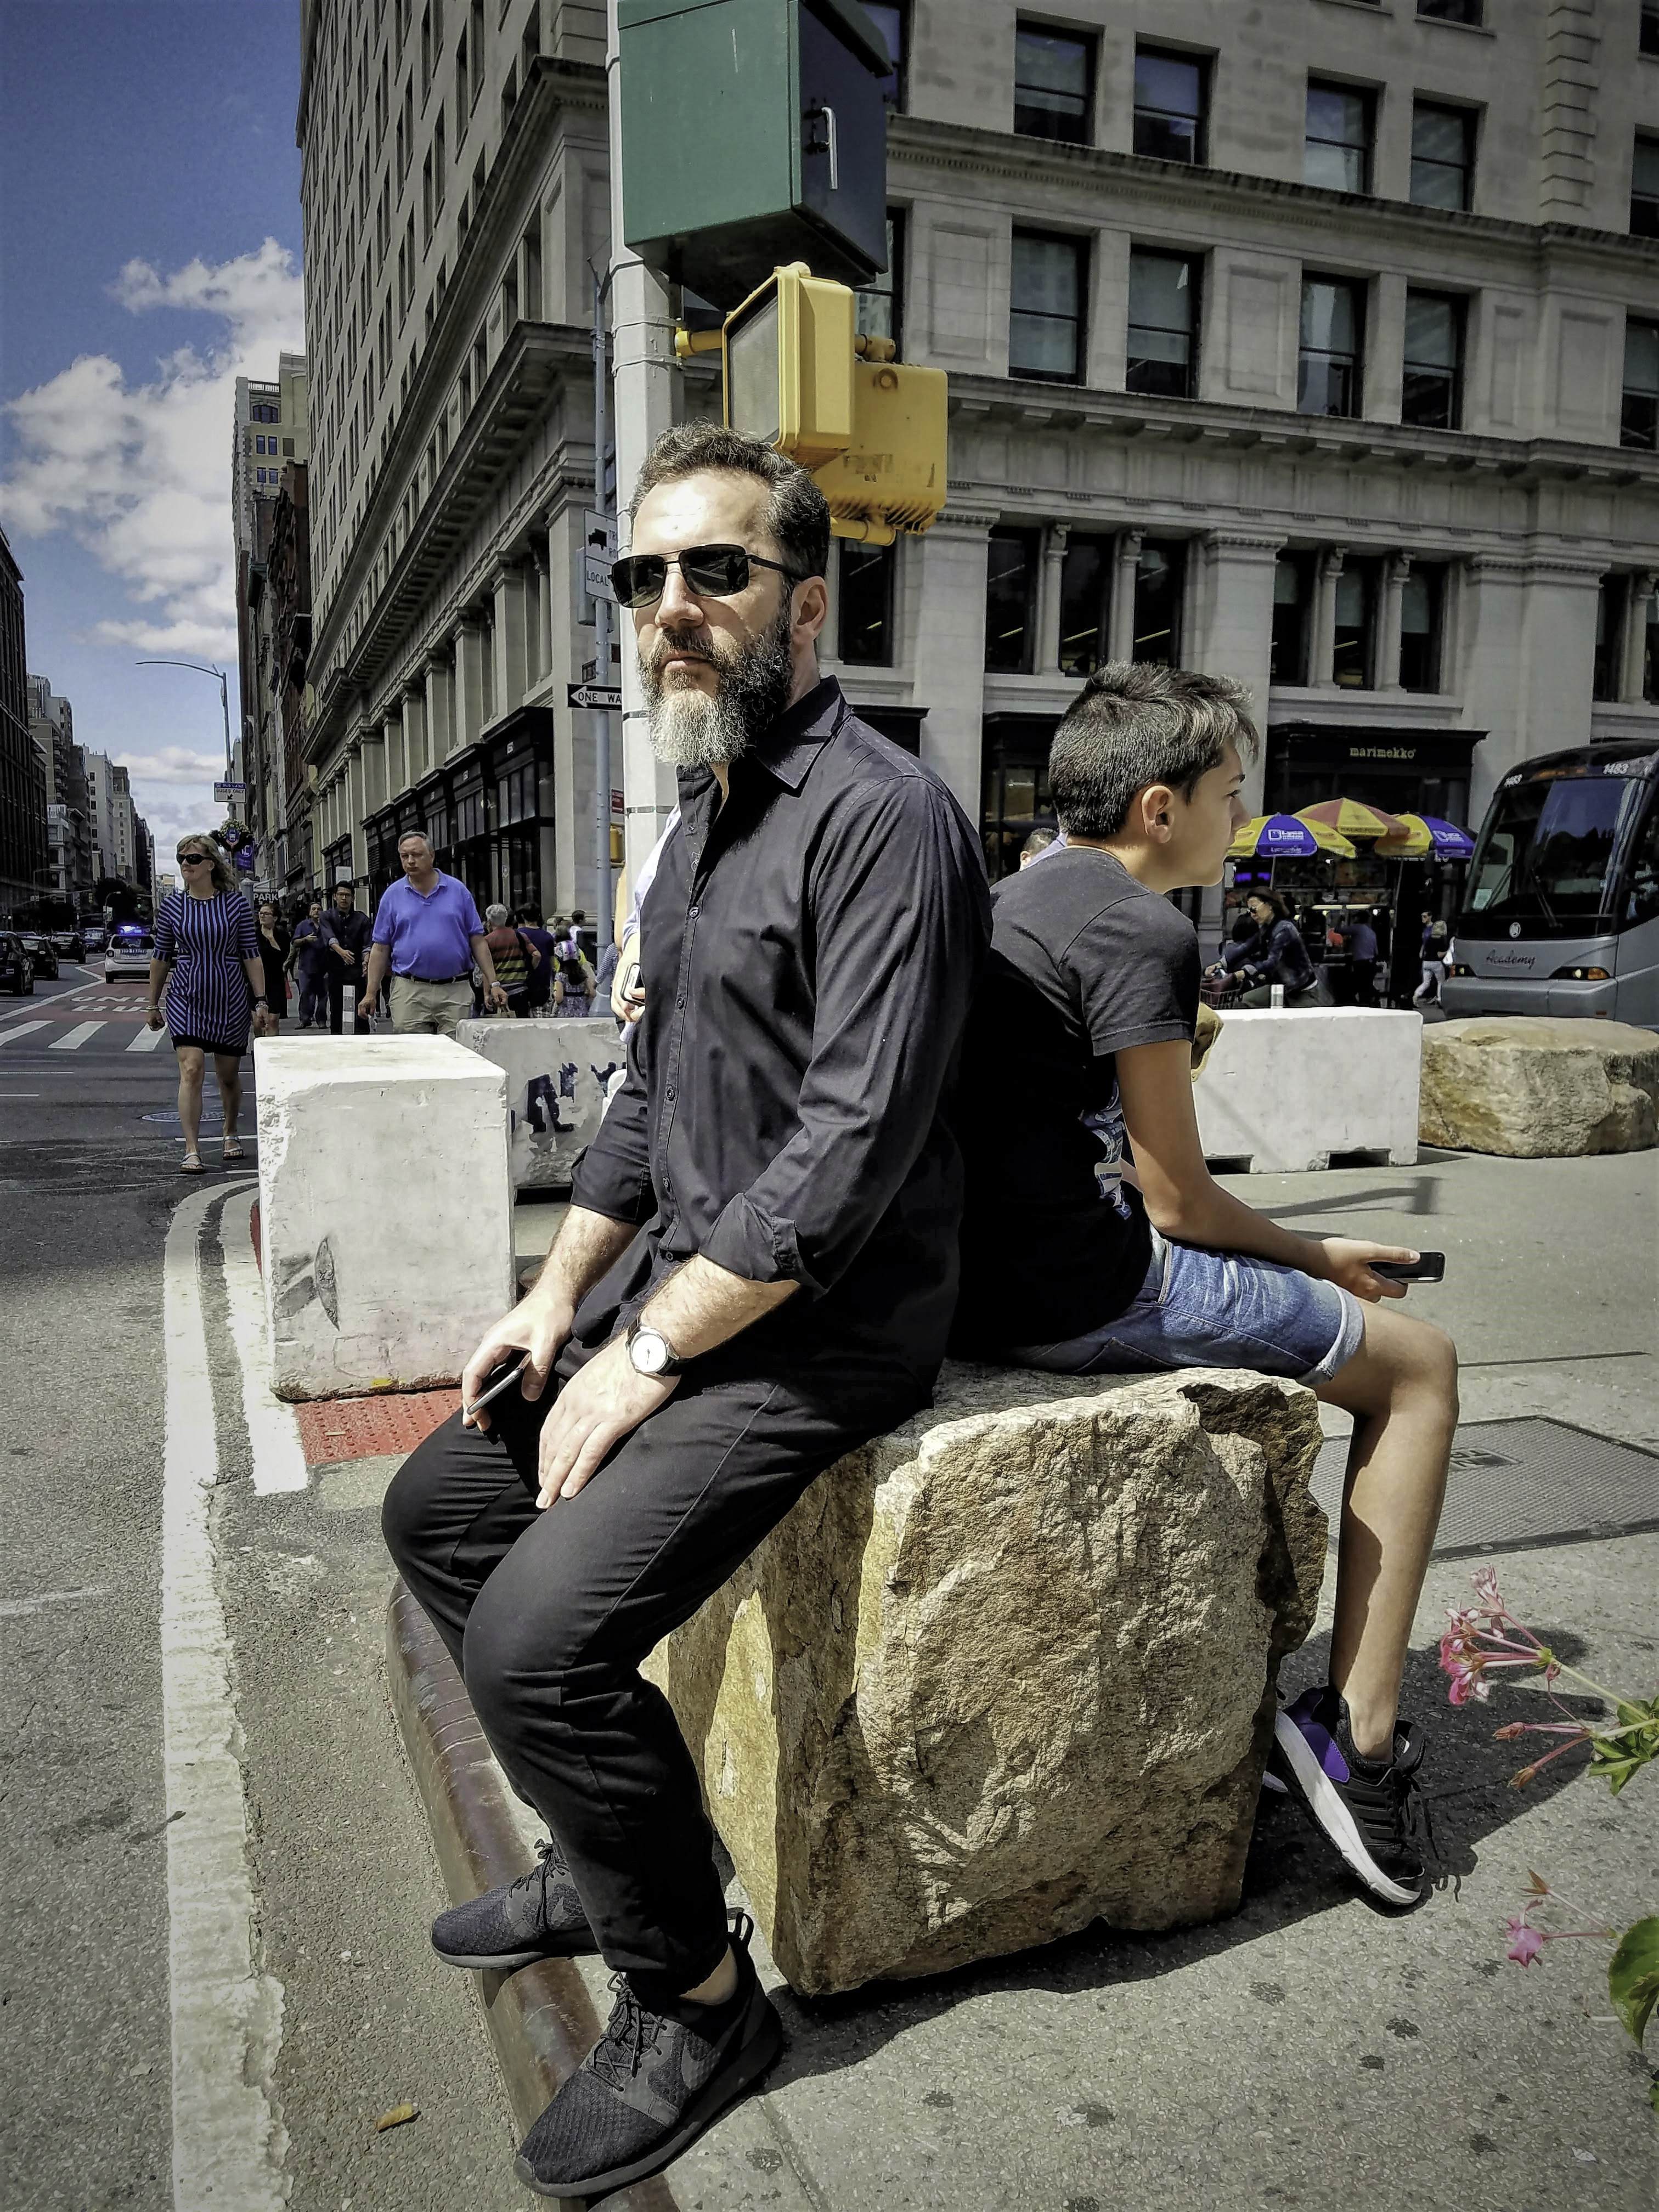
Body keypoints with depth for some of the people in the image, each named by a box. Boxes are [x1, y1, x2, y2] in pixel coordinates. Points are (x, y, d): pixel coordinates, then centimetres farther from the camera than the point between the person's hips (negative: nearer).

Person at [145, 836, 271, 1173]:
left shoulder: (236, 903, -2)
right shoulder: (172, 905, 2)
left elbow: (252, 956, 0)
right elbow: (161, 958, 8)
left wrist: (261, 1002, -5)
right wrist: (152, 1004, 11)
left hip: (230, 999, 0)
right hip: (187, 998, 0)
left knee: (229, 1075, 12)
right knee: (191, 1070, -13)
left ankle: (231, 1135, 35)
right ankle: (192, 1151, -13)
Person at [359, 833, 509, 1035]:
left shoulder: (458, 890, 7)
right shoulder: (393, 895, 8)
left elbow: (478, 941, 6)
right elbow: (380, 948, 7)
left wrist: (493, 984, -1)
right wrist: (370, 994, 1)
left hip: (455, 990, 0)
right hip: (410, 992, 0)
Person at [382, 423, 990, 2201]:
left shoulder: (880, 816, -18)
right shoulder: (706, 818, 13)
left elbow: (849, 1151, -24)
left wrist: (649, 1350, -18)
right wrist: (561, 1293, 10)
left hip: (818, 1326, -10)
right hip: (678, 1278, 10)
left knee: (540, 1636, -19)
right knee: (437, 1506, 13)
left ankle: (695, 1998, 7)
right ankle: (607, 1861, 27)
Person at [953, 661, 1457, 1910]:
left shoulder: (1022, 899, 16)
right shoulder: (1145, 932, -13)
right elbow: (1180, 1203, -11)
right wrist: (1323, 1259, 7)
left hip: (985, 1275, 9)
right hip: (1078, 1293, -9)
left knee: (1271, 1302, 30)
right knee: (1418, 1363, 6)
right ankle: (1358, 1737, 6)